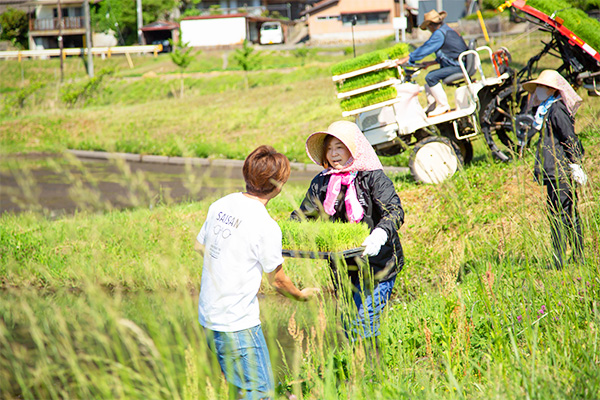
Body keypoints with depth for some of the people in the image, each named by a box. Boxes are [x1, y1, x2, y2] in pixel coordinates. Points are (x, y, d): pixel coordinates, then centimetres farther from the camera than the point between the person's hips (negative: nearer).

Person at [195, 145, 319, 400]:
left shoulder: (220, 205, 2)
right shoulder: (267, 227, -18)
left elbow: (199, 246, 19)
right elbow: (277, 280, -4)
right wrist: (301, 295, 16)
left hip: (207, 316, 8)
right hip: (237, 325, -8)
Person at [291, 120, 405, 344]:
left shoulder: (373, 178, -9)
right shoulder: (322, 183, 7)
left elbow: (395, 212, -19)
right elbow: (302, 216, 10)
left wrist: (380, 234, -40)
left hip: (377, 264, -5)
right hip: (342, 267, 5)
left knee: (363, 324, -11)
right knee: (347, 325, 10)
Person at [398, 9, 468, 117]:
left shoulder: (439, 34, -15)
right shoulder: (447, 30, 18)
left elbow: (424, 49, -16)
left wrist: (407, 59, -11)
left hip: (459, 67, -11)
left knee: (431, 77, -21)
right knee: (429, 76, 20)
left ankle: (443, 106, -15)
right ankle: (431, 107, 18)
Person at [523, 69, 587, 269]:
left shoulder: (556, 110, -12)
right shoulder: (548, 111, 18)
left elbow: (570, 138, -16)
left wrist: (574, 163, -18)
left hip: (560, 172, -10)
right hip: (555, 172, 10)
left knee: (558, 214, -11)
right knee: (570, 214, 11)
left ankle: (559, 262, -11)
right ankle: (578, 258, 15)